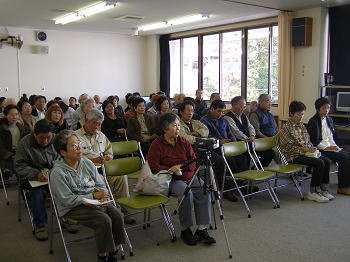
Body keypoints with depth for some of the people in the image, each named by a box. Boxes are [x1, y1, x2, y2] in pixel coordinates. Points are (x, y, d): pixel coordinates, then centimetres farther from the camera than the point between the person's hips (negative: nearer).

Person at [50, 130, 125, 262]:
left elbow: (101, 185, 11)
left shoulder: (87, 163, 6)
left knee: (117, 215, -17)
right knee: (104, 220, -27)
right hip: (71, 208, -6)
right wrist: (93, 196, -18)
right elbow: (68, 200, -17)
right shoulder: (57, 173, -13)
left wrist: (102, 195, -13)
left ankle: (114, 251, -3)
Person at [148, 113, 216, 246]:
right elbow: (154, 167, -7)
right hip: (171, 180, -4)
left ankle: (202, 229, -17)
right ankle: (185, 229, -15)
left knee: (205, 190, -23)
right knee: (186, 192, -33)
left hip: (189, 177, 5)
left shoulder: (183, 142, 12)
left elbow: (193, 161, 9)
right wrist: (171, 170, -19)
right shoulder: (157, 145, -1)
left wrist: (180, 166, -10)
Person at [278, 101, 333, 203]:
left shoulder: (301, 125, 14)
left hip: (305, 153, 8)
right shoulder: (286, 128, -9)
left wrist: (311, 148, -1)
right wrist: (304, 149, -19)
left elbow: (308, 141, 21)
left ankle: (323, 189, -1)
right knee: (319, 163, -24)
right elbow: (288, 147, -13)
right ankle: (313, 192, -14)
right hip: (293, 156, -7)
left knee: (327, 161, -12)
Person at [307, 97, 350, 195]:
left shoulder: (329, 120, 16)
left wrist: (335, 146, 4)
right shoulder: (313, 122, -8)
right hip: (321, 150, -7)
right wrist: (326, 148, -19)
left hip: (331, 147, 7)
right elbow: (315, 141, -13)